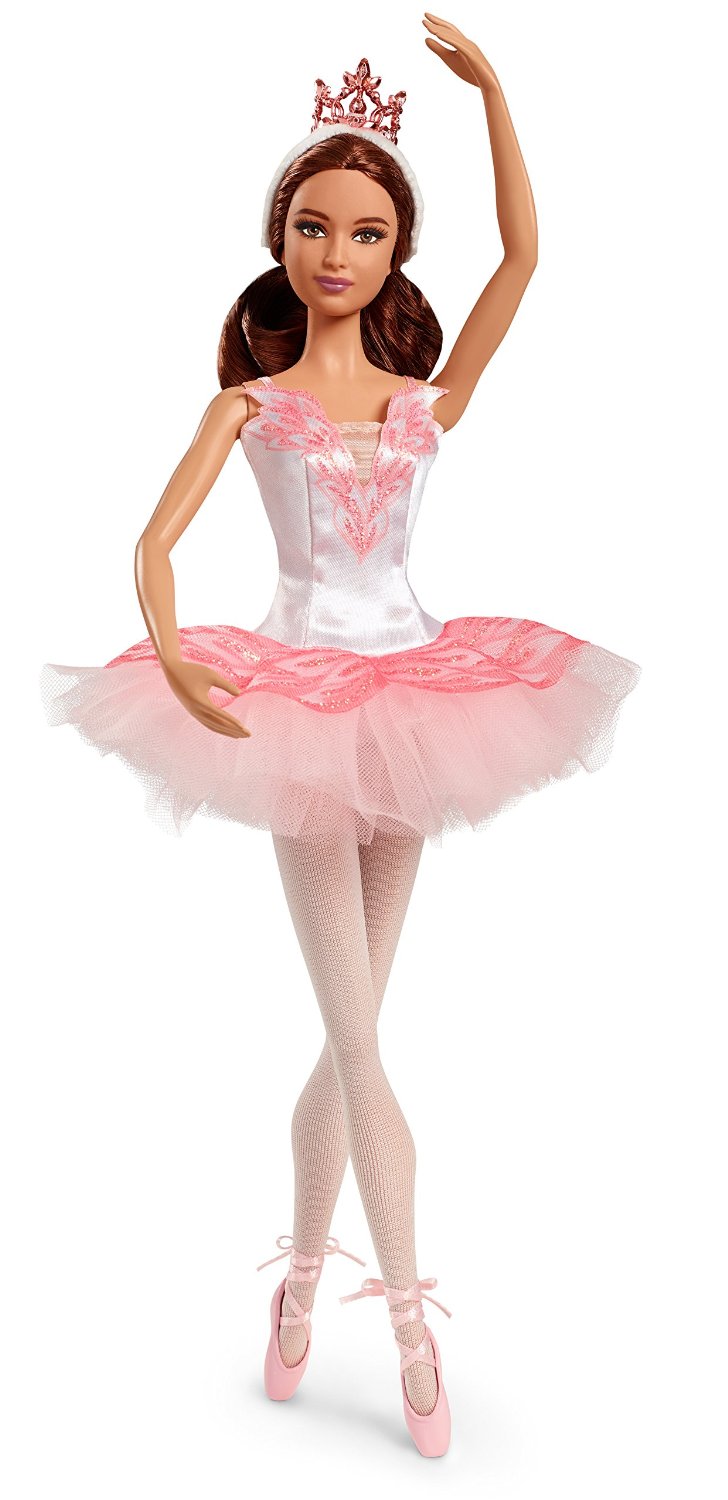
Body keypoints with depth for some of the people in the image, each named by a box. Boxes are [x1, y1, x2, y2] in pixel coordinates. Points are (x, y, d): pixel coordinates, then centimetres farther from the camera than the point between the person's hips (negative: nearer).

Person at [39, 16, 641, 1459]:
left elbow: (525, 256, 3)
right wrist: (172, 655, -24)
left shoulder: (429, 399, 10)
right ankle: (410, 1313, 9)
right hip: (297, 689, -3)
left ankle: (303, 1277, 27)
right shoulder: (252, 401, 4)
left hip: (403, 688, 3)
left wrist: (488, 84, 2)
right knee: (358, 1031, -4)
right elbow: (154, 542, -6)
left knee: (351, 1026, 9)